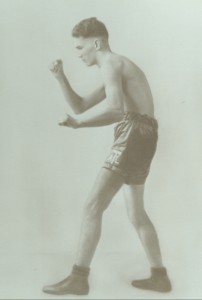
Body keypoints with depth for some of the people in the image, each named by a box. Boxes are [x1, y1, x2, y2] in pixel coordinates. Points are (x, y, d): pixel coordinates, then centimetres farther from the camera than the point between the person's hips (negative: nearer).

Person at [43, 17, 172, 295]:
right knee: (136, 213, 17)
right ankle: (160, 276, 23)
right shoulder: (119, 68, 28)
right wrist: (61, 77, 16)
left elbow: (115, 109, -22)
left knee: (93, 207, -9)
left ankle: (78, 278, -5)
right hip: (141, 139, 10)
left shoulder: (110, 63, -3)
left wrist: (79, 122, -15)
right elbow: (80, 106, 26)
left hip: (133, 136, -10)